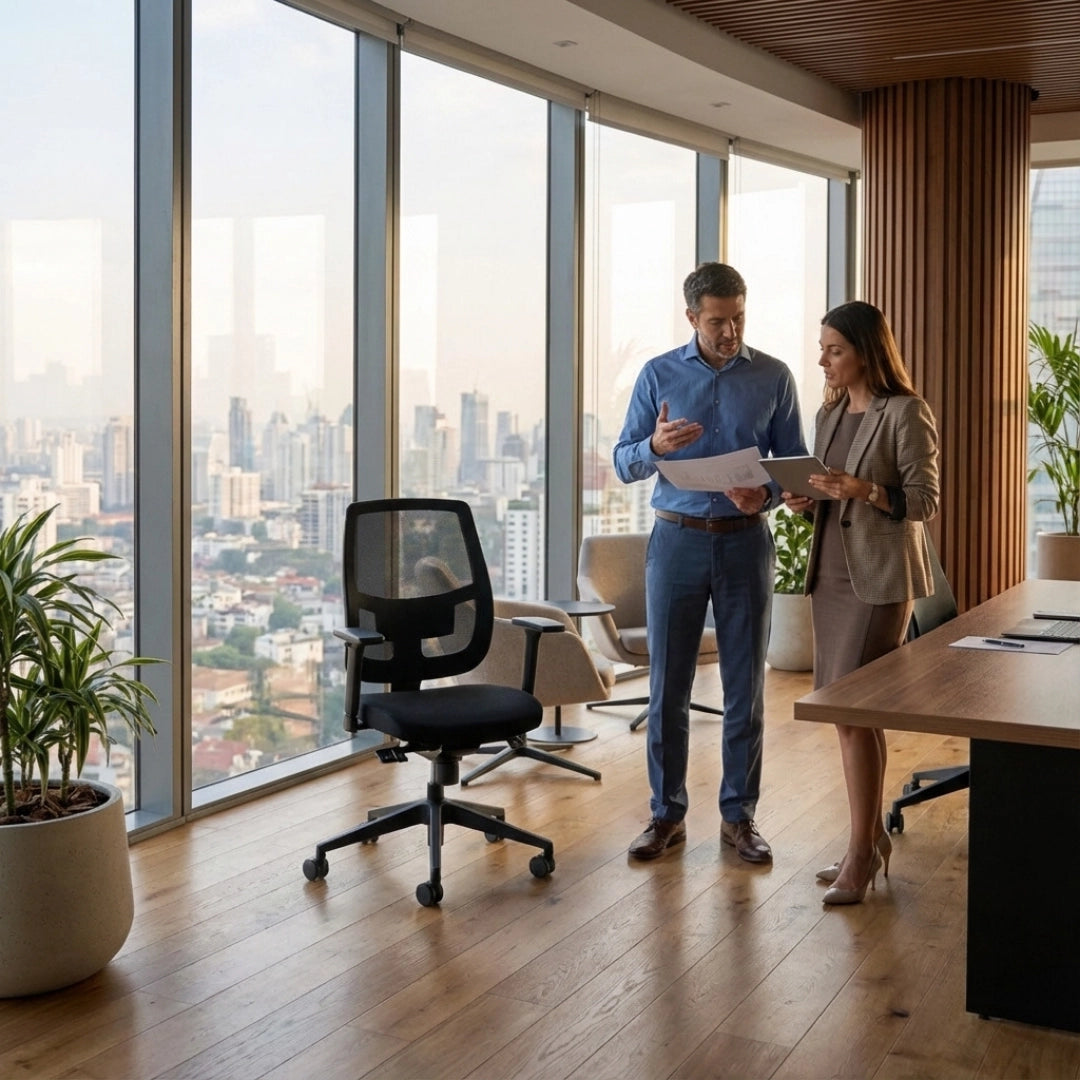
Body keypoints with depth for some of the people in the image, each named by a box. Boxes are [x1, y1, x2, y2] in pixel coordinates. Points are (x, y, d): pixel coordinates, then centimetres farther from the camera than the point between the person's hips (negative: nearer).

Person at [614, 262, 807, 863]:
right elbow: (624, 464, 1)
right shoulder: (659, 375, 3)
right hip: (677, 539, 0)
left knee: (746, 686, 4)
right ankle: (667, 815, 15)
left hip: (746, 541, 0)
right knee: (668, 685, 3)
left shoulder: (774, 378, 3)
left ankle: (740, 816, 17)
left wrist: (765, 494, -17)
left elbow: (795, 463, 5)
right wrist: (656, 445, -21)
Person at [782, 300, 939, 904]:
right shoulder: (832, 413, 13)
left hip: (880, 579, -7)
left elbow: (925, 503, -11)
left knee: (852, 713, -9)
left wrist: (864, 490, -24)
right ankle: (873, 838, 22)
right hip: (831, 572, 8)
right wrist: (807, 501, -2)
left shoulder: (906, 414, -9)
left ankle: (862, 850, 1)